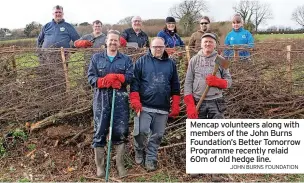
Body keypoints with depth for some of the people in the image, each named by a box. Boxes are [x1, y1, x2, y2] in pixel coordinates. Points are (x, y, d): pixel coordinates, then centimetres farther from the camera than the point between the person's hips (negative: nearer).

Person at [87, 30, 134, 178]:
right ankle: (99, 165, 15)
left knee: (121, 132, 3)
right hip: (101, 99, 0)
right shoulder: (96, 58, 10)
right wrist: (105, 81, -18)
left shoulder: (126, 59, 10)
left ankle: (120, 164, 18)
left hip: (120, 99, 1)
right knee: (100, 132, 3)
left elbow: (130, 76, -4)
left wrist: (115, 77, -19)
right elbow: (91, 77, -1)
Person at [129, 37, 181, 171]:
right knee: (142, 131, -9)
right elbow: (134, 82, -1)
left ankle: (151, 158, 19)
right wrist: (135, 102, -11)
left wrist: (175, 106, 6)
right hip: (144, 106, -2)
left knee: (157, 136, 6)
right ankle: (139, 151, 19)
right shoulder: (142, 61, 3)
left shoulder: (171, 63, 11)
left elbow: (175, 86, 12)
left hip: (163, 109, 3)